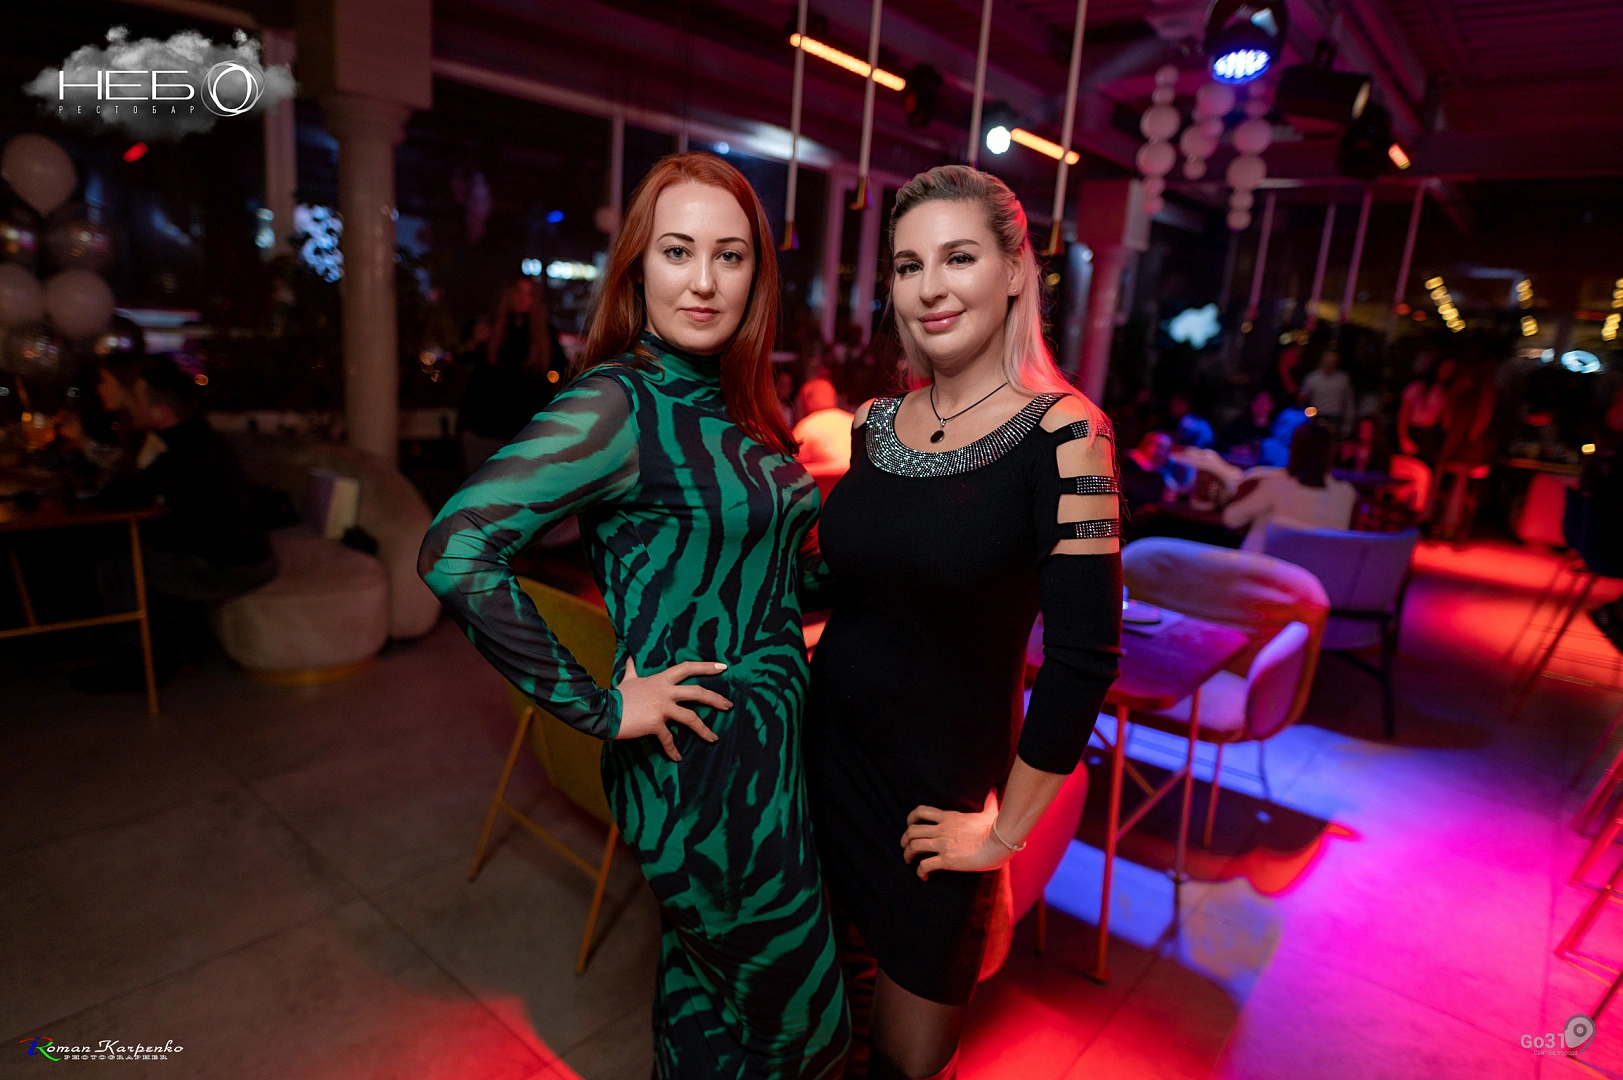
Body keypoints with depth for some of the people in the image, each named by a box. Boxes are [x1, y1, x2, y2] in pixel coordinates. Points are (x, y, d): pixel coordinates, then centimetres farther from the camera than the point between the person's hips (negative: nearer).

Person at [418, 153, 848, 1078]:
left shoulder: (734, 402, 6)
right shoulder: (618, 402, -19)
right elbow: (456, 552, -28)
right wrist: (600, 710, -24)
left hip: (775, 748, 7)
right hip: (704, 769, -7)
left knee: (705, 993, 26)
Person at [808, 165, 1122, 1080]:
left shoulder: (1061, 433, -16)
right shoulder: (874, 422, 0)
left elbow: (1084, 656, -18)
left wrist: (1006, 828, -12)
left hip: (941, 792, -4)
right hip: (827, 749, 5)